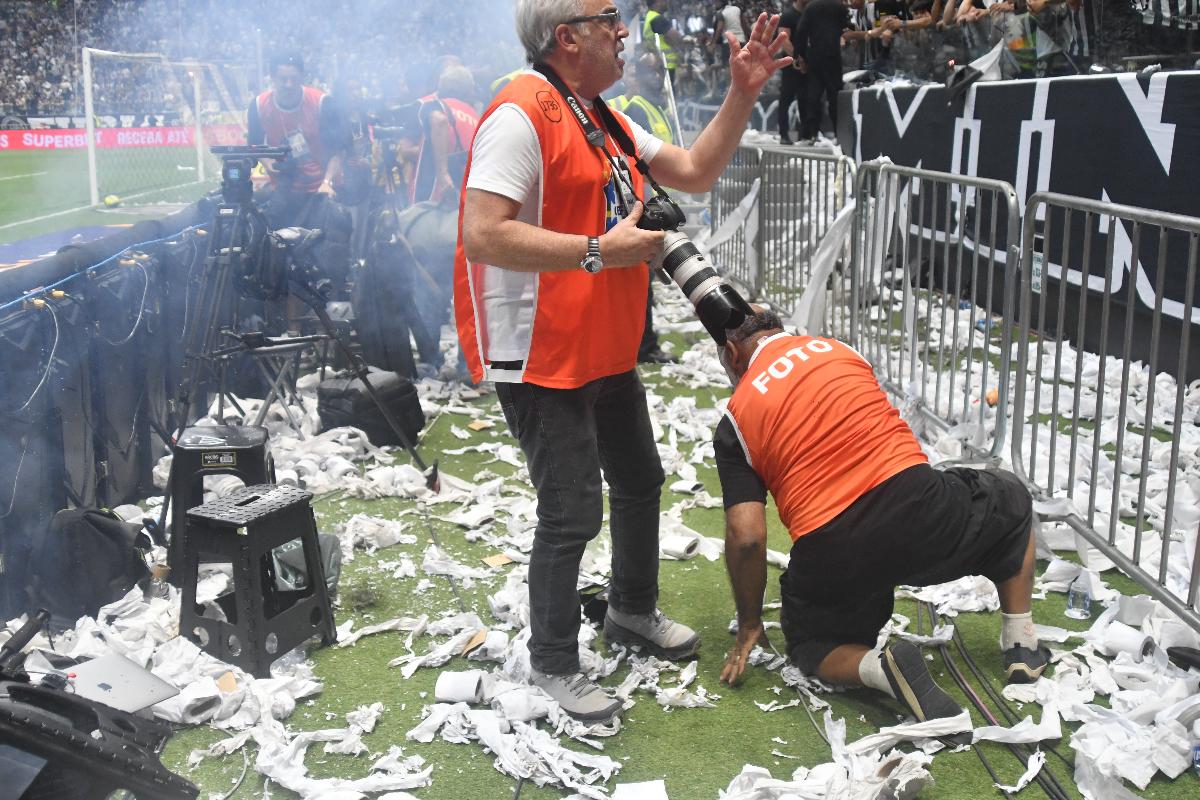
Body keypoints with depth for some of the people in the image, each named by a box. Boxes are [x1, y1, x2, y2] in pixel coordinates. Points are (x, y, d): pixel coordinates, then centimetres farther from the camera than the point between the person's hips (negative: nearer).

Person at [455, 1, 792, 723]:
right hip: (542, 359, -10)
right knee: (572, 515, -4)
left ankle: (634, 611, 44)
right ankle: (554, 664, 16)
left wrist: (743, 95, 4)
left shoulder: (605, 121, 14)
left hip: (608, 353, 10)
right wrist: (601, 250, -26)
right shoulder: (520, 116, -18)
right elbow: (483, 234, -27)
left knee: (640, 481, 22)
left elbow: (694, 171, 15)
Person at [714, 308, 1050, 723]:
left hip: (830, 555, -1)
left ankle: (880, 665, -5)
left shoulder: (735, 421, 6)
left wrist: (749, 626, 11)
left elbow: (745, 535, -3)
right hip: (916, 504, 2)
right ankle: (1021, 645, 30)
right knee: (1011, 499, 33)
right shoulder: (836, 348, 16)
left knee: (813, 645, 29)